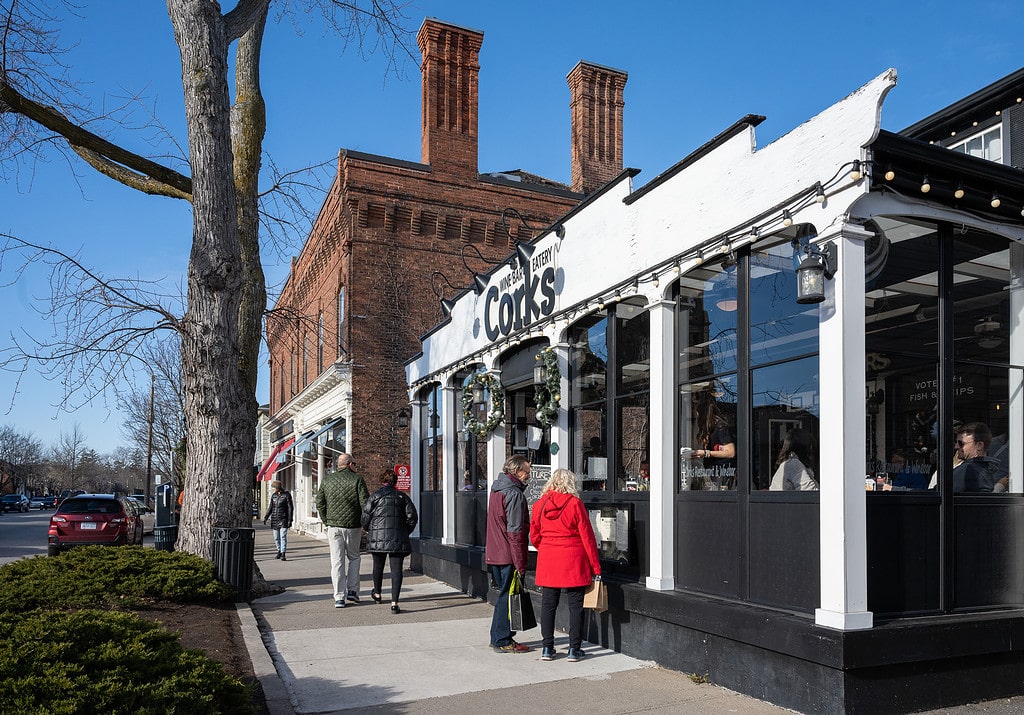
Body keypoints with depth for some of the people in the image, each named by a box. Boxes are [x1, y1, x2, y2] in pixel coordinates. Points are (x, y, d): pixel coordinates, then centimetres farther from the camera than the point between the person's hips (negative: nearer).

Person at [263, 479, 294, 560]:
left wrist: (290, 520, -11)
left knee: (283, 536, -13)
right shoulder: (273, 495, 10)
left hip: (283, 519, -5)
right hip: (274, 519, 5)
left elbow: (290, 508, -6)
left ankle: (283, 554, -16)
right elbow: (270, 507, 15)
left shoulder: (286, 495, -5)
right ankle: (279, 551, 26)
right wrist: (266, 517, 3)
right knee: (276, 537, 10)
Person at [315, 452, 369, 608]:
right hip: (353, 526, -2)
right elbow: (365, 504, -9)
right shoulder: (357, 480, -6)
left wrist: (326, 521, 15)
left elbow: (319, 503, 8)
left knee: (337, 562, 5)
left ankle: (339, 597, 3)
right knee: (354, 558, 17)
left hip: (333, 526, 2)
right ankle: (352, 590, 11)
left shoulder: (327, 480, 5)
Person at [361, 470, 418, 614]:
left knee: (378, 566, 20)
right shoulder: (402, 496, 6)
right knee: (396, 569, -2)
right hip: (398, 538, 0)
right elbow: (412, 516, 1)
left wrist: (369, 530, 18)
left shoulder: (374, 496, 1)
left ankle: (377, 594, 41)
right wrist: (406, 532, 15)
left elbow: (365, 517, -1)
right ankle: (394, 602, -12)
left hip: (378, 537, 0)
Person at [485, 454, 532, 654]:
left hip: (494, 553, 9)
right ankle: (503, 641, 4)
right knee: (507, 596, -2)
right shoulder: (514, 494, -16)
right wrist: (520, 564, -17)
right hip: (508, 555, -9)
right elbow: (515, 532, -19)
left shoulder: (496, 490, 15)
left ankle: (498, 637, 24)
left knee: (504, 594, 17)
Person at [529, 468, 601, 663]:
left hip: (547, 561, 3)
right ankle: (574, 649, 9)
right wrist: (596, 567, -1)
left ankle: (547, 648, 15)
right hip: (573, 562, -3)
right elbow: (587, 537, -6)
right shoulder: (575, 503, -8)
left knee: (548, 604, 11)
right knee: (575, 605, 6)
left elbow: (534, 536, 8)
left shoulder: (540, 504, 3)